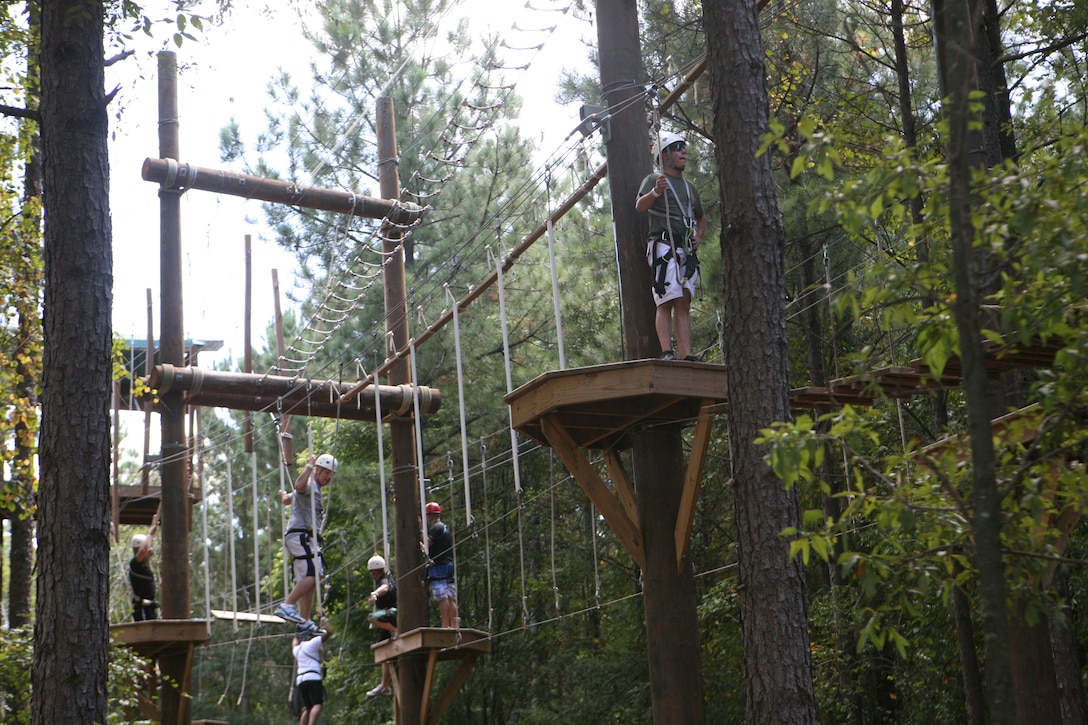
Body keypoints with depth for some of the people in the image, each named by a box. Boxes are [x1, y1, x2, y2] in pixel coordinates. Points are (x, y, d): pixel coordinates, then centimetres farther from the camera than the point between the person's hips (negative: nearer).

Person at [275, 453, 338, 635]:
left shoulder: (314, 489, 28)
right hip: (301, 536, -11)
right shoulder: (309, 485, -4)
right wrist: (309, 466, -23)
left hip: (307, 539, 11)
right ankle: (287, 605, -26)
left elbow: (285, 499, 40)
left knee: (308, 581, 6)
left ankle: (305, 622, 4)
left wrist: (284, 495, 62)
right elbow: (299, 485, -31)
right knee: (312, 575, -22)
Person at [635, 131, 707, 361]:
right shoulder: (654, 180, 6)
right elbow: (639, 206, -12)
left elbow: (701, 218, 38)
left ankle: (686, 355, -4)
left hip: (686, 250, 6)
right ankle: (666, 351, -20)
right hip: (664, 245, -6)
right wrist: (655, 192, -31)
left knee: (684, 303, 0)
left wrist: (698, 237, 18)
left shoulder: (689, 187, 26)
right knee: (666, 301, -14)